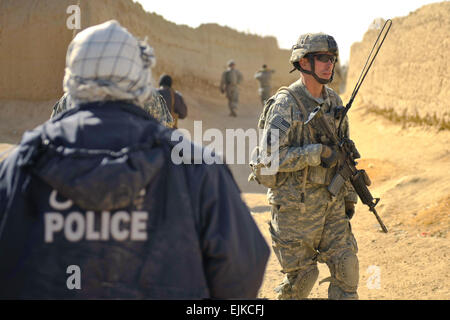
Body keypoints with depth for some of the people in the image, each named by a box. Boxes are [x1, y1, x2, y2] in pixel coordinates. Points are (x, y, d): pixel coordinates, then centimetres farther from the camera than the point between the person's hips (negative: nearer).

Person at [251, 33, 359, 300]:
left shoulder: (334, 102, 9)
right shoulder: (285, 104, -13)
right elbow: (270, 156, -20)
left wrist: (349, 195, 16)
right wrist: (317, 153, -22)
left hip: (331, 201, 6)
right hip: (296, 204, -6)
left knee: (346, 266, 1)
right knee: (302, 273, 3)